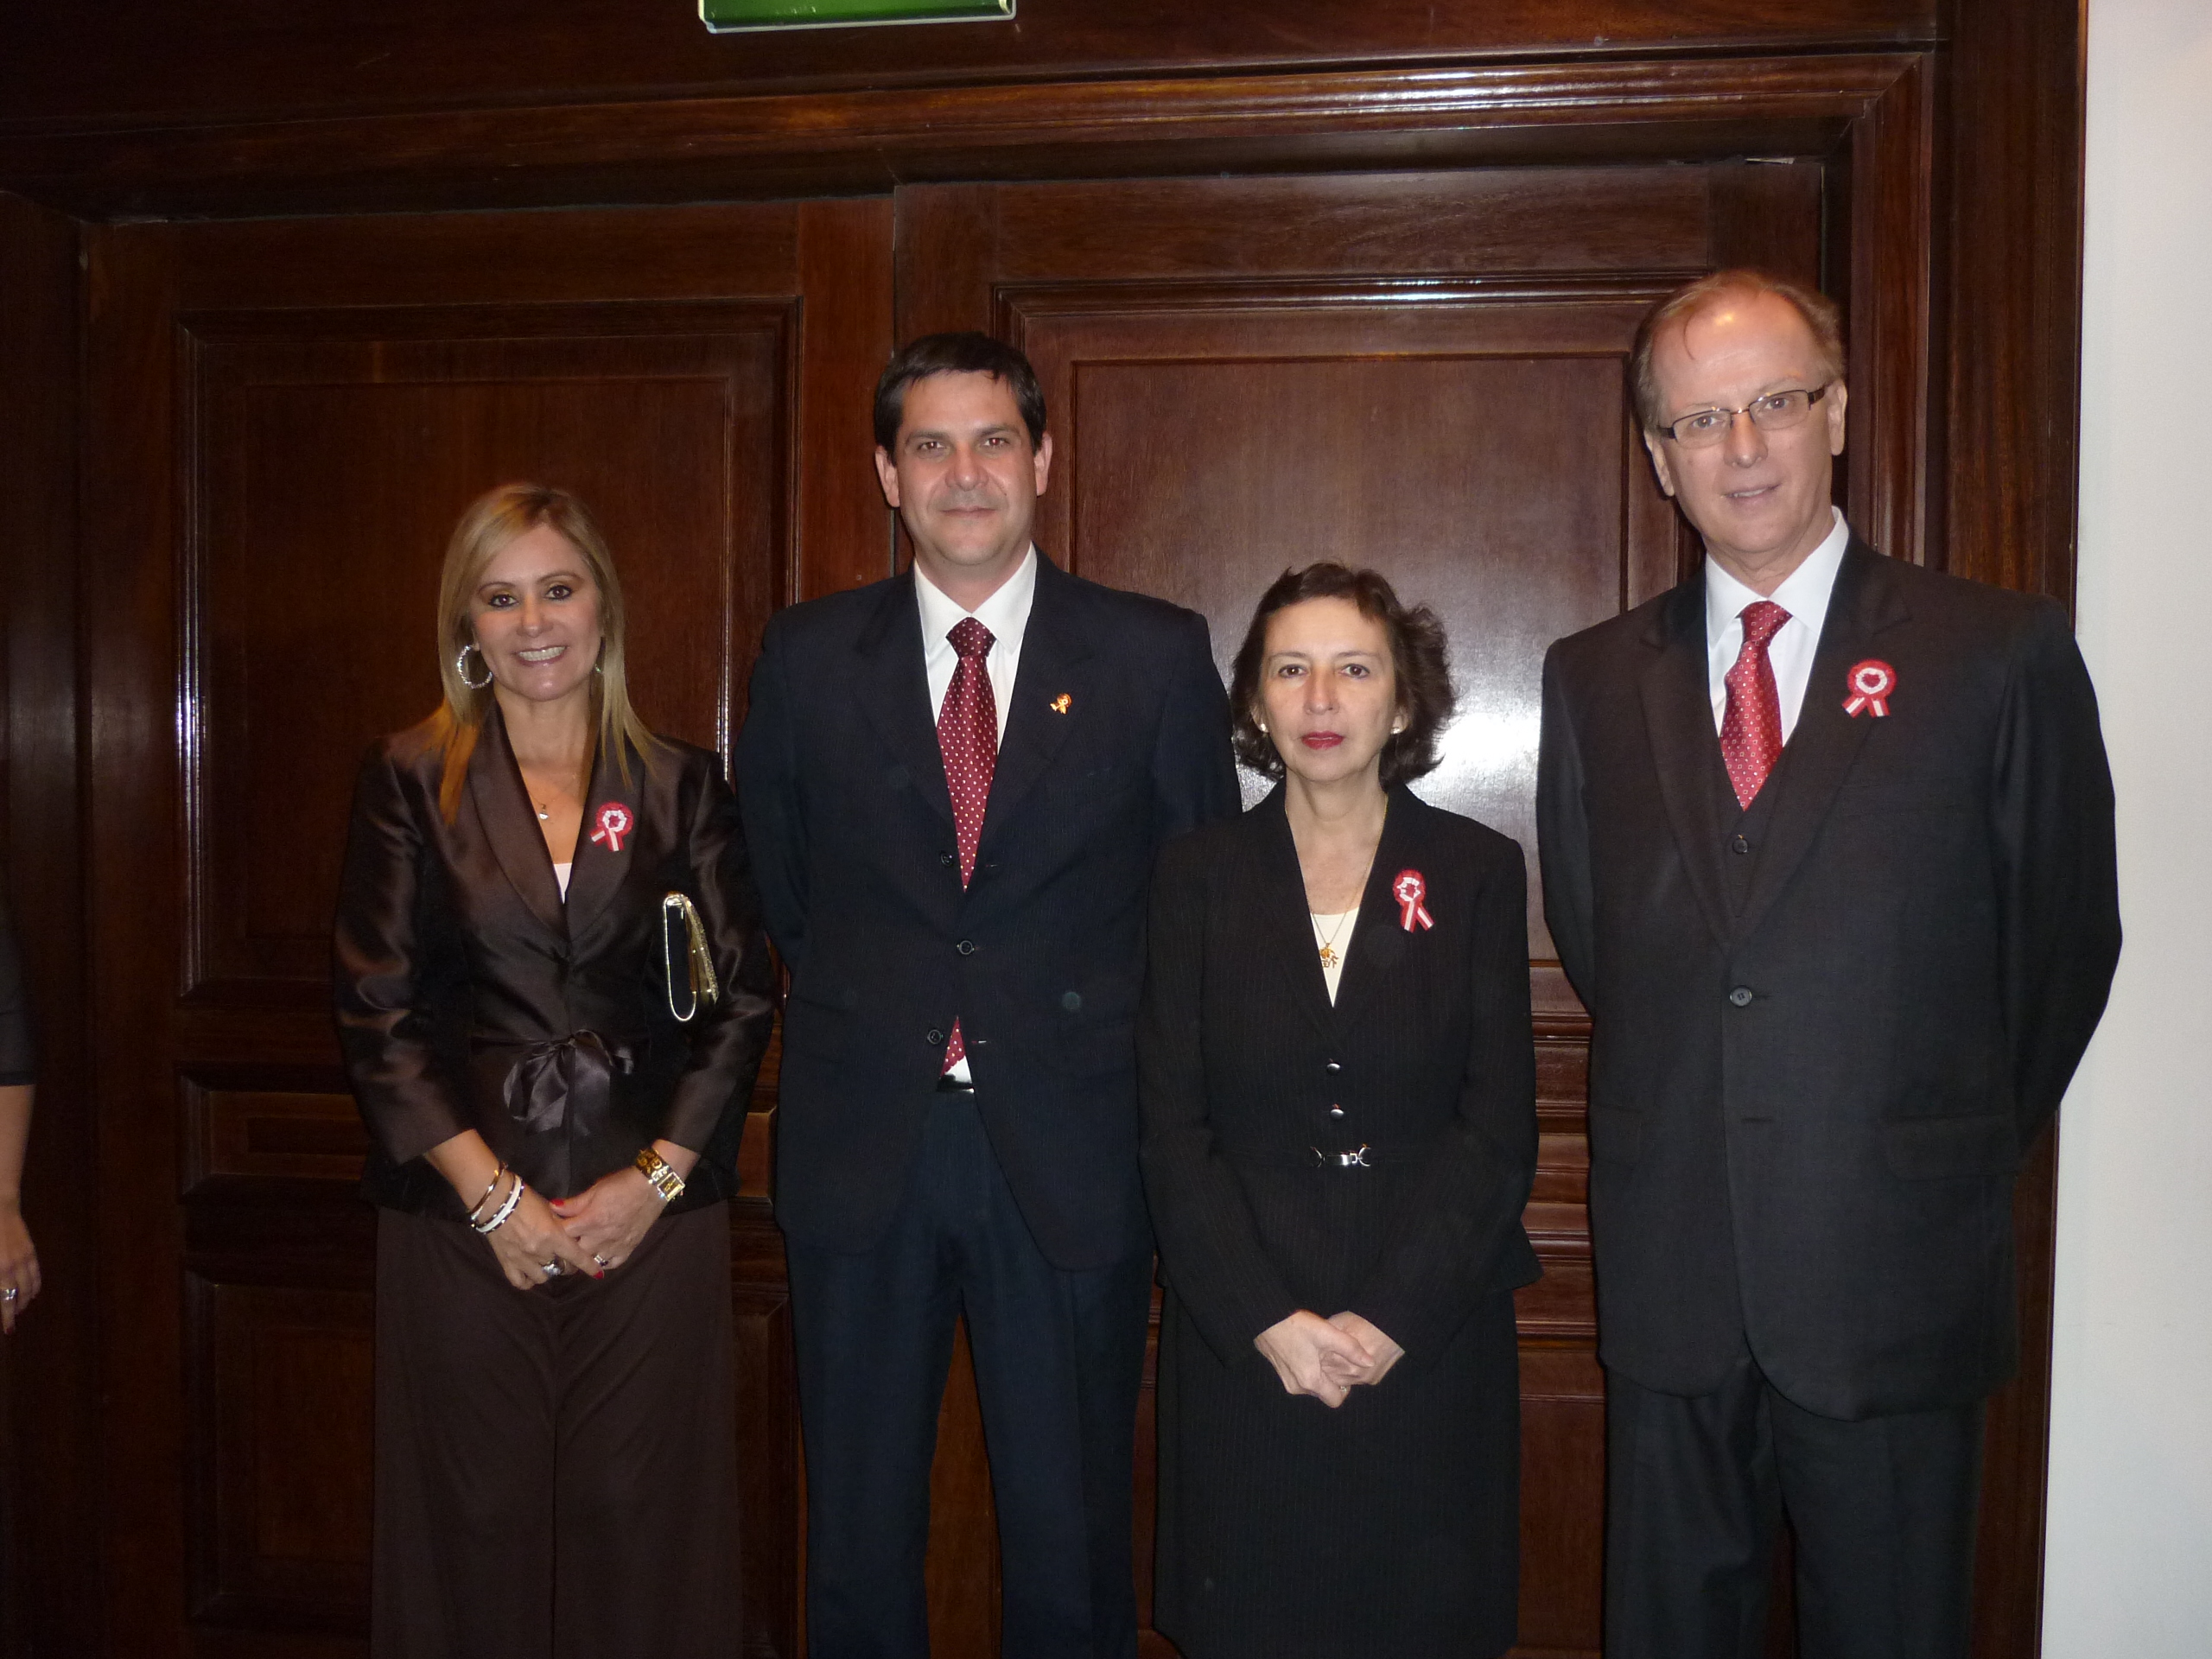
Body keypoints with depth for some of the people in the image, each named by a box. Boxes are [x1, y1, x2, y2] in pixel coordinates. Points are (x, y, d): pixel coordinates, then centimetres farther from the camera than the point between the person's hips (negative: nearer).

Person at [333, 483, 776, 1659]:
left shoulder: (683, 787, 6)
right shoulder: (408, 781, 3)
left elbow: (740, 999, 3)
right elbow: (376, 1011, -2)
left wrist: (657, 1175, -8)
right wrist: (495, 1196, -9)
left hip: (655, 1207, 1)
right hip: (463, 1210, 0)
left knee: (640, 1515, 6)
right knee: (475, 1516, 7)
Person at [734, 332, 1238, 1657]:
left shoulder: (1157, 655, -1)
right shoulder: (807, 656, 4)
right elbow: (779, 888, 13)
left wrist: (1121, 1054, 5)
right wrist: (860, 1019, 10)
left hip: (1070, 1152, -1)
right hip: (861, 1149, 2)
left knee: (1071, 1538, 11)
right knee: (857, 1535, 14)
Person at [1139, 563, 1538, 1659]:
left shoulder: (1478, 871, 1)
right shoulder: (1200, 875, 2)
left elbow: (1499, 1128, -3)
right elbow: (1171, 1129, -2)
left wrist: (1390, 1317, -12)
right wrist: (1269, 1319, -12)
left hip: (1429, 1339, 0)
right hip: (1243, 1346, 0)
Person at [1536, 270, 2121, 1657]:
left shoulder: (2003, 655, -4)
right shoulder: (1595, 679, 5)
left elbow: (2066, 943, 2)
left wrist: (1964, 1154, 9)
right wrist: (1681, 1123, 9)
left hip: (1897, 1280, -2)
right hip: (1670, 1276, 3)